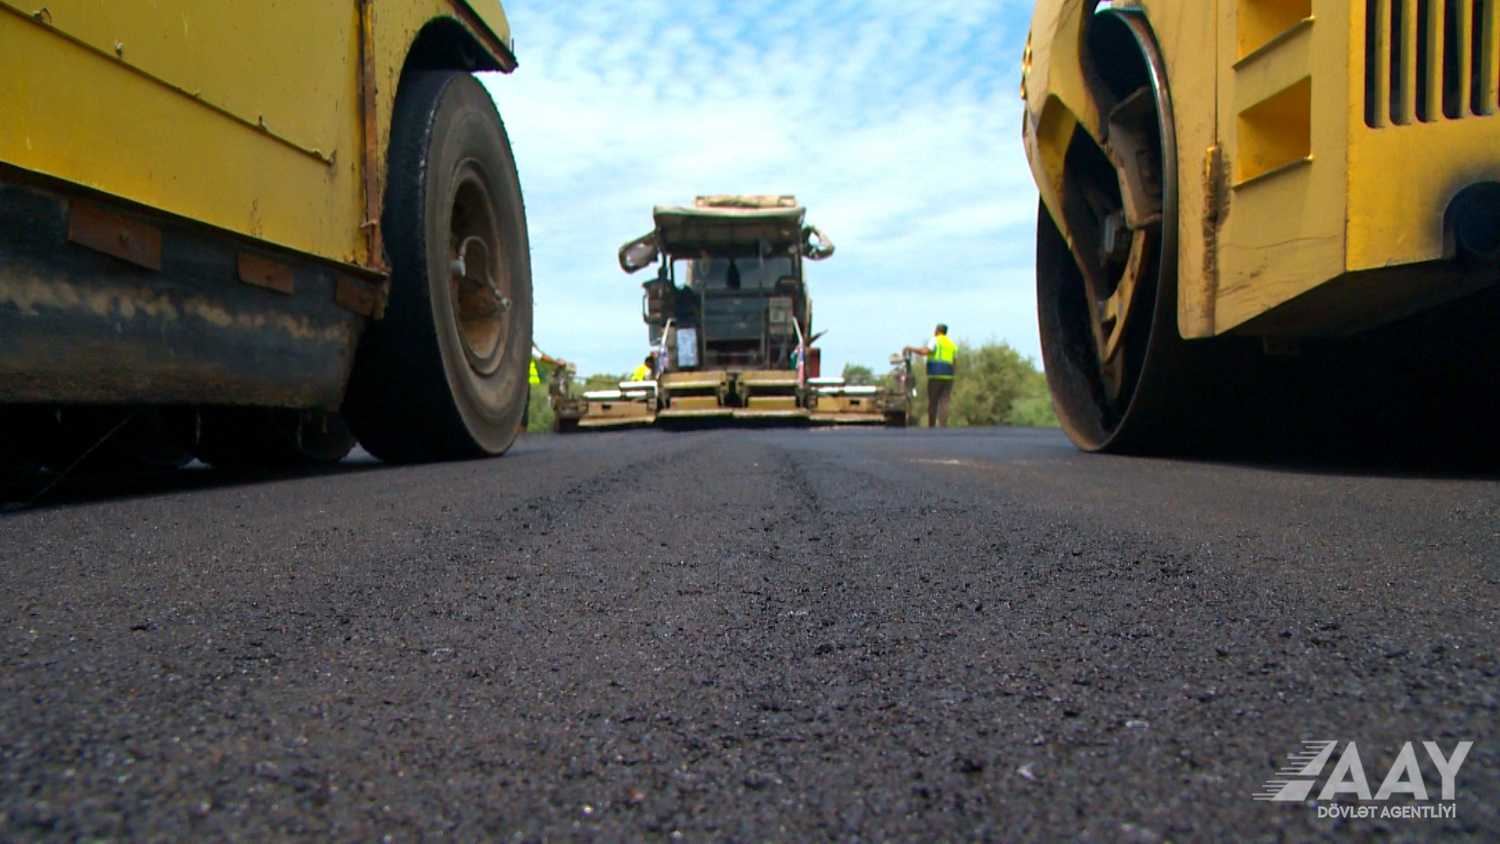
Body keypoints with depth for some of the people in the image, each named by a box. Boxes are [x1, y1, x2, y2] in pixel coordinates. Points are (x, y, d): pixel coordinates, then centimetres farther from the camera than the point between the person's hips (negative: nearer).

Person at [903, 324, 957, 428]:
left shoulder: (935, 340, 2)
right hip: (948, 376, 5)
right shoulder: (952, 344, 20)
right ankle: (943, 427, -12)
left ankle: (931, 427, 7)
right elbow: (955, 365, 16)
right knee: (944, 402, -2)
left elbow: (925, 352, -15)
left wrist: (910, 348, -5)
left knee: (933, 402, 3)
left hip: (935, 376, -5)